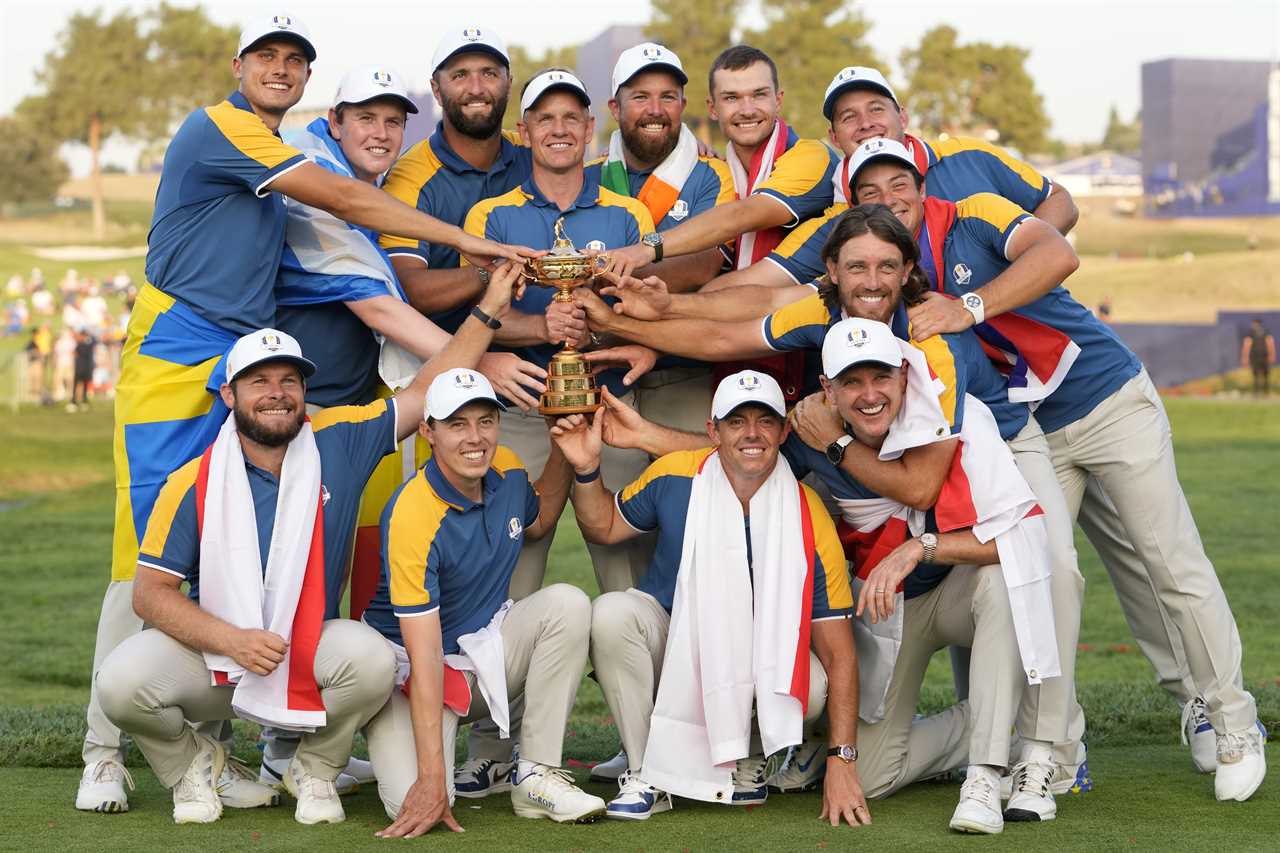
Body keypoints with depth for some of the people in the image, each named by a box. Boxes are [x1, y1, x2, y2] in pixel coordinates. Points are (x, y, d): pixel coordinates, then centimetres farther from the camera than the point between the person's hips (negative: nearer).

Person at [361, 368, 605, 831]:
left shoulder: (506, 470, -5)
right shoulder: (412, 517, -27)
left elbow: (537, 521, 23)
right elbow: (425, 655, -30)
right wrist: (432, 778, -33)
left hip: (487, 646, 6)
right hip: (410, 668, -6)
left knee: (567, 604, -21)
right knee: (416, 805, -27)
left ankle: (537, 775, -13)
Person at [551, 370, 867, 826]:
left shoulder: (810, 522, -19)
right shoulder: (674, 476, -13)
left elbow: (838, 652, -19)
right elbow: (604, 526, 7)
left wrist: (842, 760, -25)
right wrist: (586, 469, -14)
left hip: (756, 655, -1)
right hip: (670, 632, 1)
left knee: (811, 685, -33)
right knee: (611, 614, -30)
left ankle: (743, 762, 2)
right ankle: (648, 773, -16)